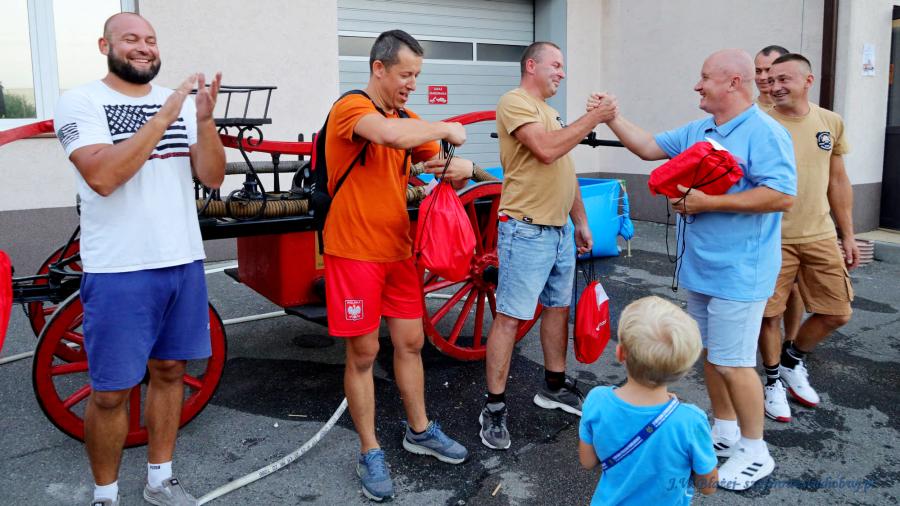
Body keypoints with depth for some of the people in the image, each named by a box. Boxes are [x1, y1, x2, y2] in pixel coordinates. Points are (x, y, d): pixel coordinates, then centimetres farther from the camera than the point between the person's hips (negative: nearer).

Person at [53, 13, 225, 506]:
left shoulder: (180, 101, 7)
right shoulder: (81, 101, -5)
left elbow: (212, 176, 0)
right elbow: (102, 177, -21)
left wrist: (204, 119, -17)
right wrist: (163, 117, -22)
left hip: (184, 263, 5)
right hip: (119, 271, -4)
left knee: (169, 371, 14)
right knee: (111, 392, 3)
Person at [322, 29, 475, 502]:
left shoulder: (409, 120, 10)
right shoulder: (350, 108, -13)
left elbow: (449, 168, 10)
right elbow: (391, 135, -36)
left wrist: (461, 168, -14)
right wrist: (445, 129, -20)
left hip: (399, 250, 7)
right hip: (355, 252, -7)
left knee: (410, 343, 15)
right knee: (363, 354, 3)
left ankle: (419, 430, 33)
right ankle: (369, 453, 18)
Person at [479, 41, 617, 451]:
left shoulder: (550, 111, 20)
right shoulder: (515, 102, -9)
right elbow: (546, 150, -25)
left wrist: (581, 222, 20)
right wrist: (592, 118, -17)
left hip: (561, 229, 10)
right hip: (526, 230, -9)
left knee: (558, 308, 17)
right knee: (509, 317, -5)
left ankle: (555, 386, 32)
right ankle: (494, 408, 2)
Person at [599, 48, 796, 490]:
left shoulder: (765, 133, -15)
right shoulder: (696, 131, 11)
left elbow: (783, 195, -24)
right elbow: (648, 147, 17)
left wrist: (711, 203, -23)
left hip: (738, 273, -9)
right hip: (700, 268, 9)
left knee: (733, 362, -2)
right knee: (709, 354, 17)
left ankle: (755, 452, 15)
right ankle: (725, 432, 33)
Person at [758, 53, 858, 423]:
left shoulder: (831, 123, 5)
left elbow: (838, 181, 12)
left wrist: (848, 234, 12)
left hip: (820, 236, 4)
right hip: (773, 238, -4)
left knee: (837, 313, 7)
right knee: (769, 313, 2)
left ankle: (792, 360, 32)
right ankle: (774, 379, 25)